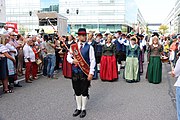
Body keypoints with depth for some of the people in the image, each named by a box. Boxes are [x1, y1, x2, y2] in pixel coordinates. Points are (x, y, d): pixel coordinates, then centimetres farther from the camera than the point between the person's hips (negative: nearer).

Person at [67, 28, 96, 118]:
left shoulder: (89, 47, -4)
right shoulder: (73, 46, 5)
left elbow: (93, 61, -7)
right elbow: (68, 57, 10)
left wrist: (91, 73, -13)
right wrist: (72, 61, -13)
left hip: (85, 72, -3)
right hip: (75, 71, 3)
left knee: (84, 91, 5)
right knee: (77, 91, 12)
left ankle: (83, 109, 20)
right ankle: (78, 108, 27)